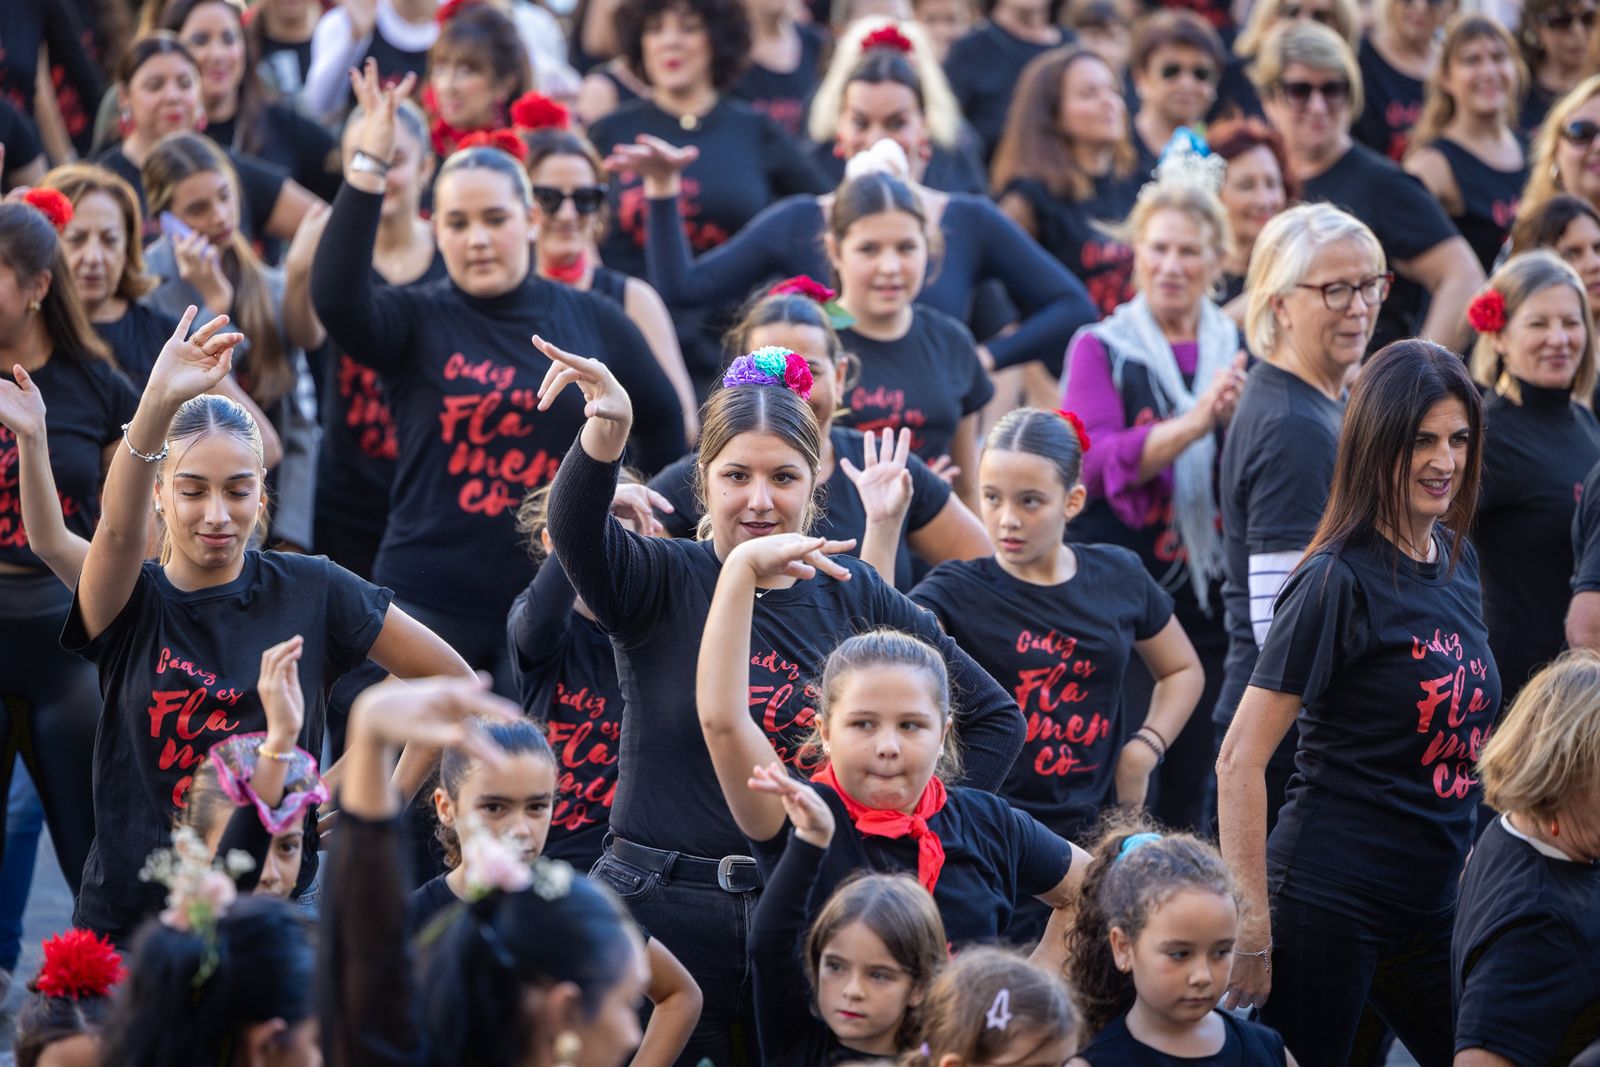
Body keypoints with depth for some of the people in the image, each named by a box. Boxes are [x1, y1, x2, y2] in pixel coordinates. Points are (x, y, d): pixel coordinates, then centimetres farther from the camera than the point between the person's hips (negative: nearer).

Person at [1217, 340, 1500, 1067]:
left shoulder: (1458, 560, 8)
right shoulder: (1339, 580, -14)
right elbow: (1239, 762, -15)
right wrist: (1253, 929, -17)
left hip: (1435, 900, 7)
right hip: (1330, 901, -7)